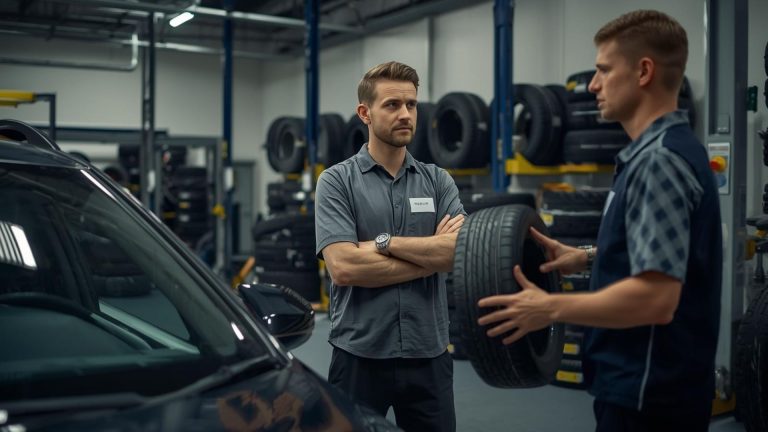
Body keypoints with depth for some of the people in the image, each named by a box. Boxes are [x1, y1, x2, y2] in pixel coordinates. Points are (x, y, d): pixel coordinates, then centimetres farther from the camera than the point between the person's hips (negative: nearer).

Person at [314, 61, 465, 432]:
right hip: (360, 355, -3)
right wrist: (432, 254, -12)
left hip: (428, 354, 3)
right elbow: (343, 268, -18)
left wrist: (383, 242, -14)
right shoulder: (336, 181, -4)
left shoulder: (438, 181, 6)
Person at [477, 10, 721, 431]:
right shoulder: (669, 150, 9)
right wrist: (588, 256, 17)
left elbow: (655, 296, -29)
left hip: (647, 391, -10)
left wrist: (550, 309, -21)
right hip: (647, 383, 10)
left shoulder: (658, 161, -23)